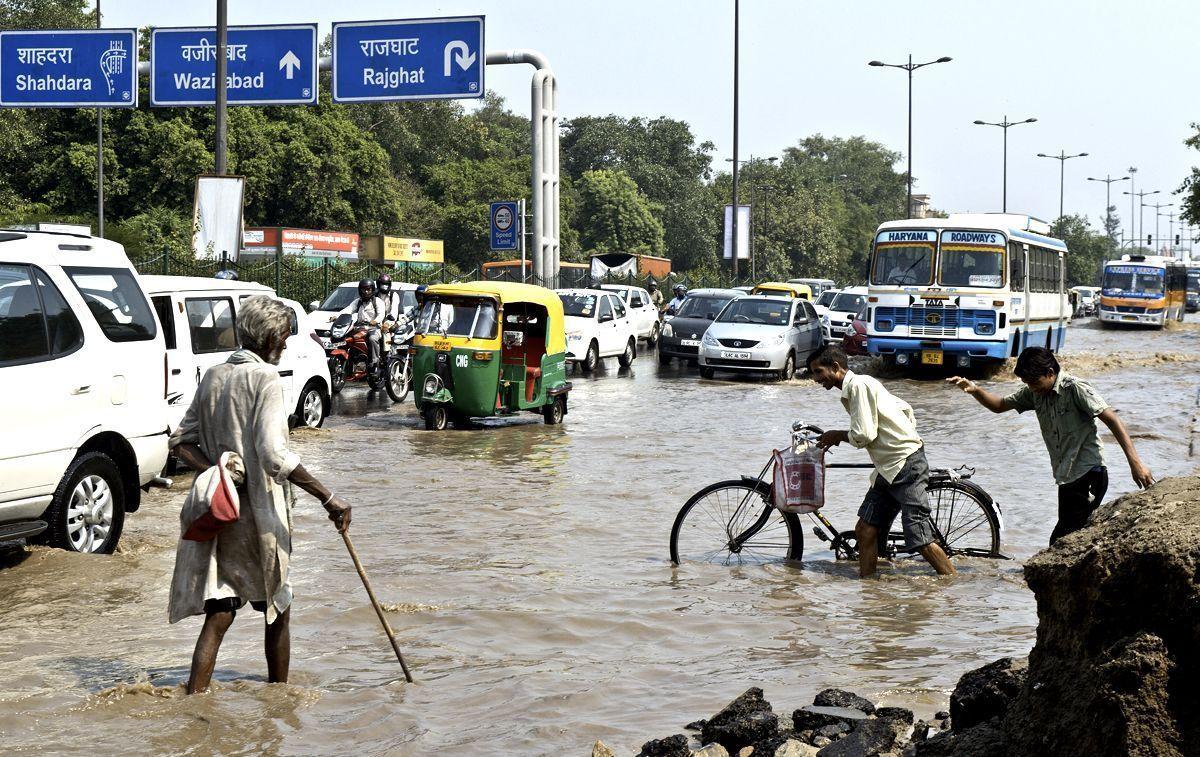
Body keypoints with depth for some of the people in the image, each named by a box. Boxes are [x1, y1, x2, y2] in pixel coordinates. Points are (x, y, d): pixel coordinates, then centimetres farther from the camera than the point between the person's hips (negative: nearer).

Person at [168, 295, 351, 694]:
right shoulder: (266, 379, -13)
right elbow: (275, 456, -24)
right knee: (278, 609, 13)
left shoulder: (213, 376, 10)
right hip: (255, 512, -6)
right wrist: (328, 498, -22)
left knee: (218, 614, 6)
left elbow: (181, 440, 10)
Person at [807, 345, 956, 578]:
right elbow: (905, 408, 24)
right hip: (888, 469, 10)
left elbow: (864, 436, -18)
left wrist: (838, 436, 0)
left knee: (920, 538, -12)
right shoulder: (859, 385, 17)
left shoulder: (858, 385, -12)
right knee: (865, 530, 6)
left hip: (907, 465, -10)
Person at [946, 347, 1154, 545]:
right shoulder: (1034, 392, 8)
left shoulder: (1075, 388, -14)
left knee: (1060, 542, -15)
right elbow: (999, 405, 16)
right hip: (1067, 479, 9)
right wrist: (974, 390, -4)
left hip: (1089, 476, -9)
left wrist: (1135, 463, -24)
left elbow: (1112, 420, -18)